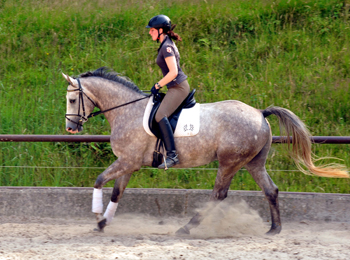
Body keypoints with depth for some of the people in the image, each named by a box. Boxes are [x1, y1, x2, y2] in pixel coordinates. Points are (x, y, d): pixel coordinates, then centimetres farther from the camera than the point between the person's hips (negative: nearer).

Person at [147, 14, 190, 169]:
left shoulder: (167, 47, -15)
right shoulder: (167, 45, 16)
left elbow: (173, 72, -23)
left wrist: (158, 85, -14)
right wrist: (160, 85, 19)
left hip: (178, 87, -11)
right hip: (176, 87, 11)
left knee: (160, 115, -26)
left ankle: (172, 155, -33)